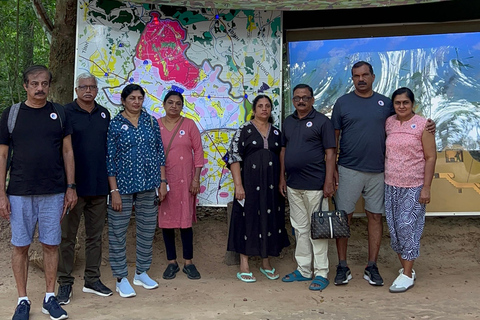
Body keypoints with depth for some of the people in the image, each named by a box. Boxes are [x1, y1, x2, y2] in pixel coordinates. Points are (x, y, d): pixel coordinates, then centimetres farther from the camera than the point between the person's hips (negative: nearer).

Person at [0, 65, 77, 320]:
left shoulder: (59, 113, 5)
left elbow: (67, 151, 7)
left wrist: (70, 187, 2)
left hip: (53, 193, 1)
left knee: (51, 245, 7)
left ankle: (50, 298, 20)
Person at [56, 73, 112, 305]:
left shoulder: (104, 114, 11)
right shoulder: (66, 113, -3)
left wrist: (111, 180, 13)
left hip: (99, 186, 5)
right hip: (74, 185, -4)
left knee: (95, 235, 12)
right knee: (68, 236, 4)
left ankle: (92, 279, 24)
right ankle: (65, 283, 15)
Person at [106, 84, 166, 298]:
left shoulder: (151, 122, 7)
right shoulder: (115, 124, -4)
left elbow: (159, 152, 10)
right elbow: (109, 159, -7)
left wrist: (162, 181, 5)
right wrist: (114, 190, -11)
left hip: (148, 185, 4)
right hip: (123, 185, -4)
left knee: (147, 230, 11)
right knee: (118, 232, 2)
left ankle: (141, 273, 27)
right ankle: (121, 279, 15)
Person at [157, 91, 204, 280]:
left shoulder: (189, 124, 2)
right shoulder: (155, 125, 4)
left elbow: (198, 151, 1)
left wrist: (196, 179, -5)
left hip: (184, 180, -1)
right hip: (162, 180, 1)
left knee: (185, 219, 3)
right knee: (165, 220, 6)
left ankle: (188, 262, 14)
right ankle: (172, 262, 19)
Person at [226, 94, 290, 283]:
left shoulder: (276, 132, 11)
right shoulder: (244, 130, -1)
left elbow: (282, 158, 16)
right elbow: (234, 158, -7)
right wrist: (238, 185, -14)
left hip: (272, 185, 4)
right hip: (250, 184, -4)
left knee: (270, 220, 8)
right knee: (248, 220, 0)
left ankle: (266, 263, 23)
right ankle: (244, 266, 10)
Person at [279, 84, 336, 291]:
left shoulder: (322, 121, -5)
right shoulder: (288, 122, 13)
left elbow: (330, 153, -8)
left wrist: (329, 182, -14)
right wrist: (282, 178, 12)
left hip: (315, 185, -6)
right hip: (293, 185, 6)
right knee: (300, 228, 13)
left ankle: (321, 273, 9)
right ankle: (304, 270, 25)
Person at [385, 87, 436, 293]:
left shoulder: (422, 125, -6)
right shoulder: (388, 123, 6)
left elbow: (431, 157, -7)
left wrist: (426, 187, -11)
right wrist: (382, 180, 6)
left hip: (413, 187, -4)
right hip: (391, 185, 5)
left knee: (408, 228, -3)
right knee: (394, 228, 9)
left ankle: (407, 275, 8)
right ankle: (406, 268, 24)